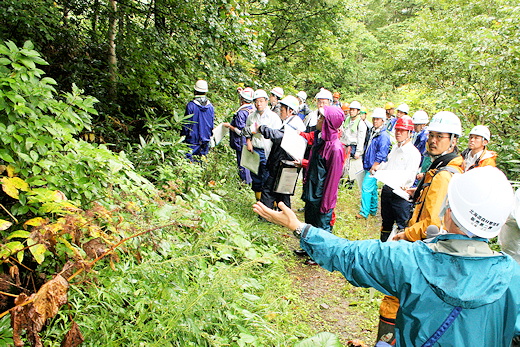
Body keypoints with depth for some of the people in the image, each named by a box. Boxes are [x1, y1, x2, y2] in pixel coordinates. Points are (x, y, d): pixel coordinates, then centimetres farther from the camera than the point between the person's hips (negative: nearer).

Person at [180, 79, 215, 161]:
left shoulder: (191, 105, -12)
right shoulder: (210, 106, 2)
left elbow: (186, 123, -8)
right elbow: (212, 124, 10)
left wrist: (183, 136, 2)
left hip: (192, 139, -5)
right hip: (205, 139, 5)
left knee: (188, 158, 0)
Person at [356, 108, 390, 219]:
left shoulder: (383, 136, -15)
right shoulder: (373, 132, 13)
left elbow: (381, 155, -18)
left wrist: (373, 168, -17)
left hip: (375, 168, -9)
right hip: (369, 166, 9)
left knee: (366, 188, -10)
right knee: (372, 188, 16)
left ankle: (364, 212, -5)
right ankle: (373, 210, 27)